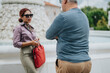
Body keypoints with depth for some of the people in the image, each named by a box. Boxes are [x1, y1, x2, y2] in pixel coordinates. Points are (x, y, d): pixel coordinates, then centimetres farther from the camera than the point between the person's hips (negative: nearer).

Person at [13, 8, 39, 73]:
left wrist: (36, 41, 3)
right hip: (26, 54, -7)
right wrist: (30, 43, -14)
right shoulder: (18, 28, -2)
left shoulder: (31, 28, 18)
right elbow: (16, 44, -8)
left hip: (34, 53, 7)